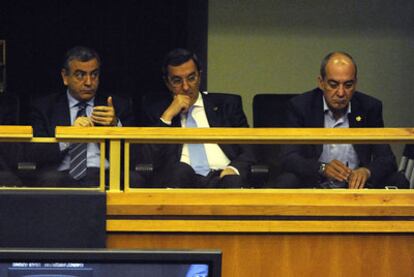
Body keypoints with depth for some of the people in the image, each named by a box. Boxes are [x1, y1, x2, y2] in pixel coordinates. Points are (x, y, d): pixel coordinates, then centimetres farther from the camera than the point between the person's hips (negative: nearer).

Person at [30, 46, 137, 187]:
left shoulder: (119, 106, 17)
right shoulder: (43, 107, 14)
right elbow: (36, 155, 2)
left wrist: (115, 125, -8)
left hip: (104, 175, 2)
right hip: (61, 175, -1)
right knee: (49, 179, -38)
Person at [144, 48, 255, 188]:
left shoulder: (227, 104, 18)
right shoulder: (156, 112, 18)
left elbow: (248, 151, 12)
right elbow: (151, 159, 5)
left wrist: (234, 169, -11)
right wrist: (168, 115, 0)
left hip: (221, 177, -1)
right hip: (180, 181, 1)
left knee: (234, 181, -37)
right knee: (180, 170, -36)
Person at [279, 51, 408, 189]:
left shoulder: (370, 107, -1)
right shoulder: (300, 106, -6)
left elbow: (387, 159, -3)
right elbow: (289, 158, -13)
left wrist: (366, 171, -28)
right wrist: (322, 168, -33)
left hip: (356, 187, 2)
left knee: (397, 181, -21)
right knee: (288, 182, -32)